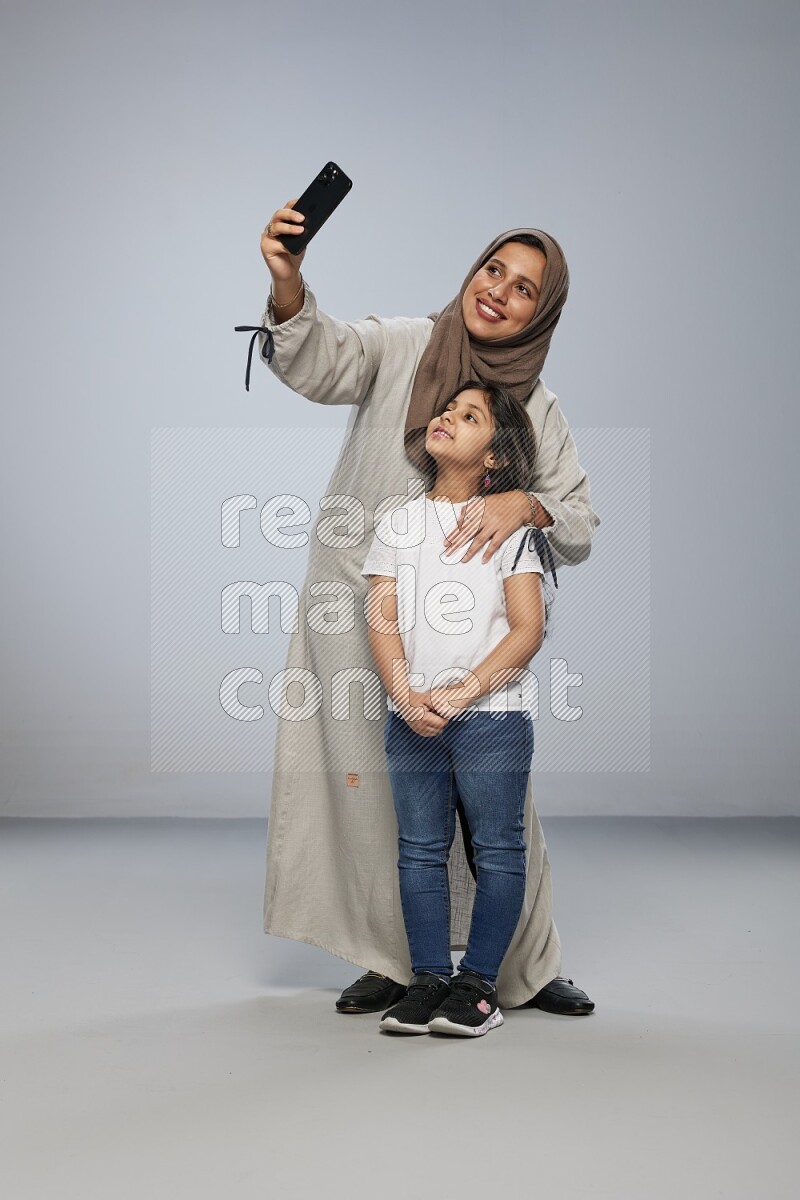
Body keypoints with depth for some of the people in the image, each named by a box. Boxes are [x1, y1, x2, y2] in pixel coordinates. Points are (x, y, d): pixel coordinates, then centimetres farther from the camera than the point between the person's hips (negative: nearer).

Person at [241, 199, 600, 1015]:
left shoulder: (538, 409, 5)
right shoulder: (401, 347, 0)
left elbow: (580, 527, -2)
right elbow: (318, 363, -19)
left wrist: (526, 505, -25)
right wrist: (289, 288, -40)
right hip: (356, 606, -1)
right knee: (369, 786, 3)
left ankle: (526, 969, 18)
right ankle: (391, 962, 19)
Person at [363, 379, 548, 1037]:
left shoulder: (509, 524, 1)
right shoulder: (398, 520, 11)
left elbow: (528, 630, -6)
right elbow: (383, 619, 4)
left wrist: (461, 693, -16)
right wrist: (404, 695, -12)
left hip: (492, 716, -3)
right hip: (411, 718, 3)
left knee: (497, 850, 2)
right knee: (420, 850, 7)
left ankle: (479, 983, 13)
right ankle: (428, 978, 17)